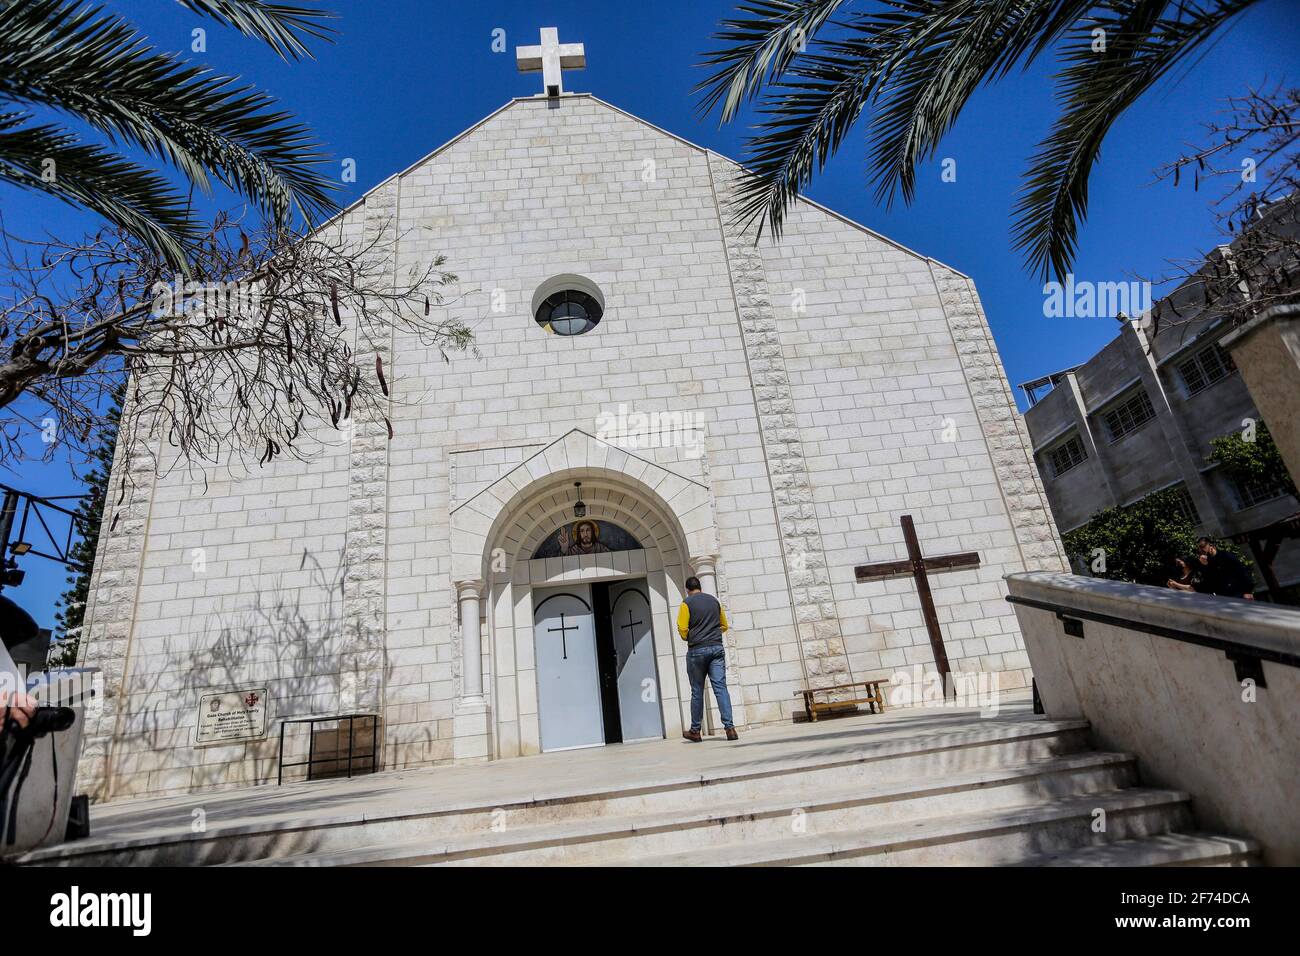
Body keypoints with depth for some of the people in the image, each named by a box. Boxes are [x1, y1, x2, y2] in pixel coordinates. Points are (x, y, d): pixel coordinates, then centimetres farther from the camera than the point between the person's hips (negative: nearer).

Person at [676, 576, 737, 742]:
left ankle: (695, 731, 15)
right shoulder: (714, 600, 12)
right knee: (721, 688, -1)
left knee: (697, 692, 6)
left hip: (697, 650, -3)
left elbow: (682, 629, -8)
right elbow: (724, 626, 20)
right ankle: (730, 727, -11)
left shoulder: (687, 603, -2)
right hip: (717, 647, 3)